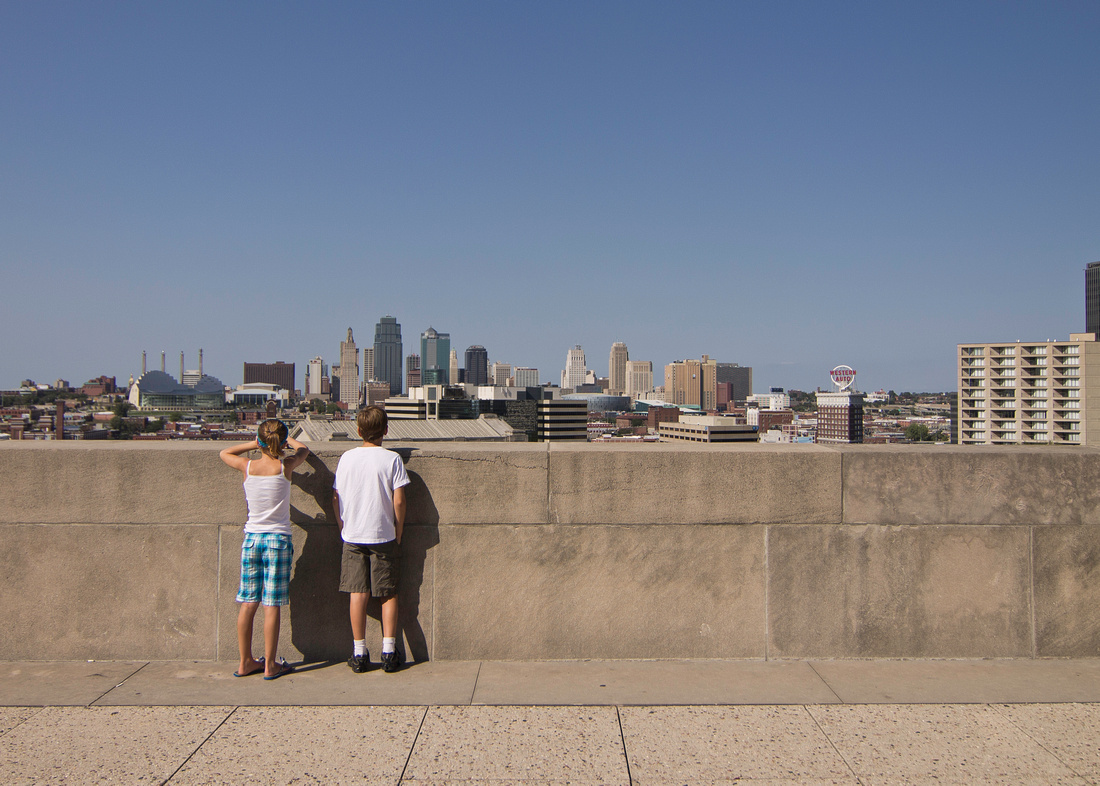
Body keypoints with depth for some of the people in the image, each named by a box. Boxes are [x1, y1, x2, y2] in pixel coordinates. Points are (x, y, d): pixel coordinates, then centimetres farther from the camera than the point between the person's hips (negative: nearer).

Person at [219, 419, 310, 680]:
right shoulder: (285, 467, -7)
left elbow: (224, 453, 21)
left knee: (248, 604, 9)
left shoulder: (247, 466, -2)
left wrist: (255, 444, 20)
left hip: (251, 539, 3)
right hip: (278, 540, -3)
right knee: (272, 605, 0)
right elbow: (303, 449, 16)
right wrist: (288, 439, 33)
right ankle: (270, 665, 6)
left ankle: (245, 662, 17)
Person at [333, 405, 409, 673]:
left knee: (357, 593, 7)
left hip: (352, 537, 2)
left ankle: (359, 653, 9)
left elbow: (336, 498, 4)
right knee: (388, 593, 7)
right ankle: (389, 652, 6)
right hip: (384, 536, -2)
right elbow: (398, 501, -8)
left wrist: (343, 528, 15)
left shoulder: (347, 458, 1)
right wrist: (398, 534, 4)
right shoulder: (392, 459, -7)